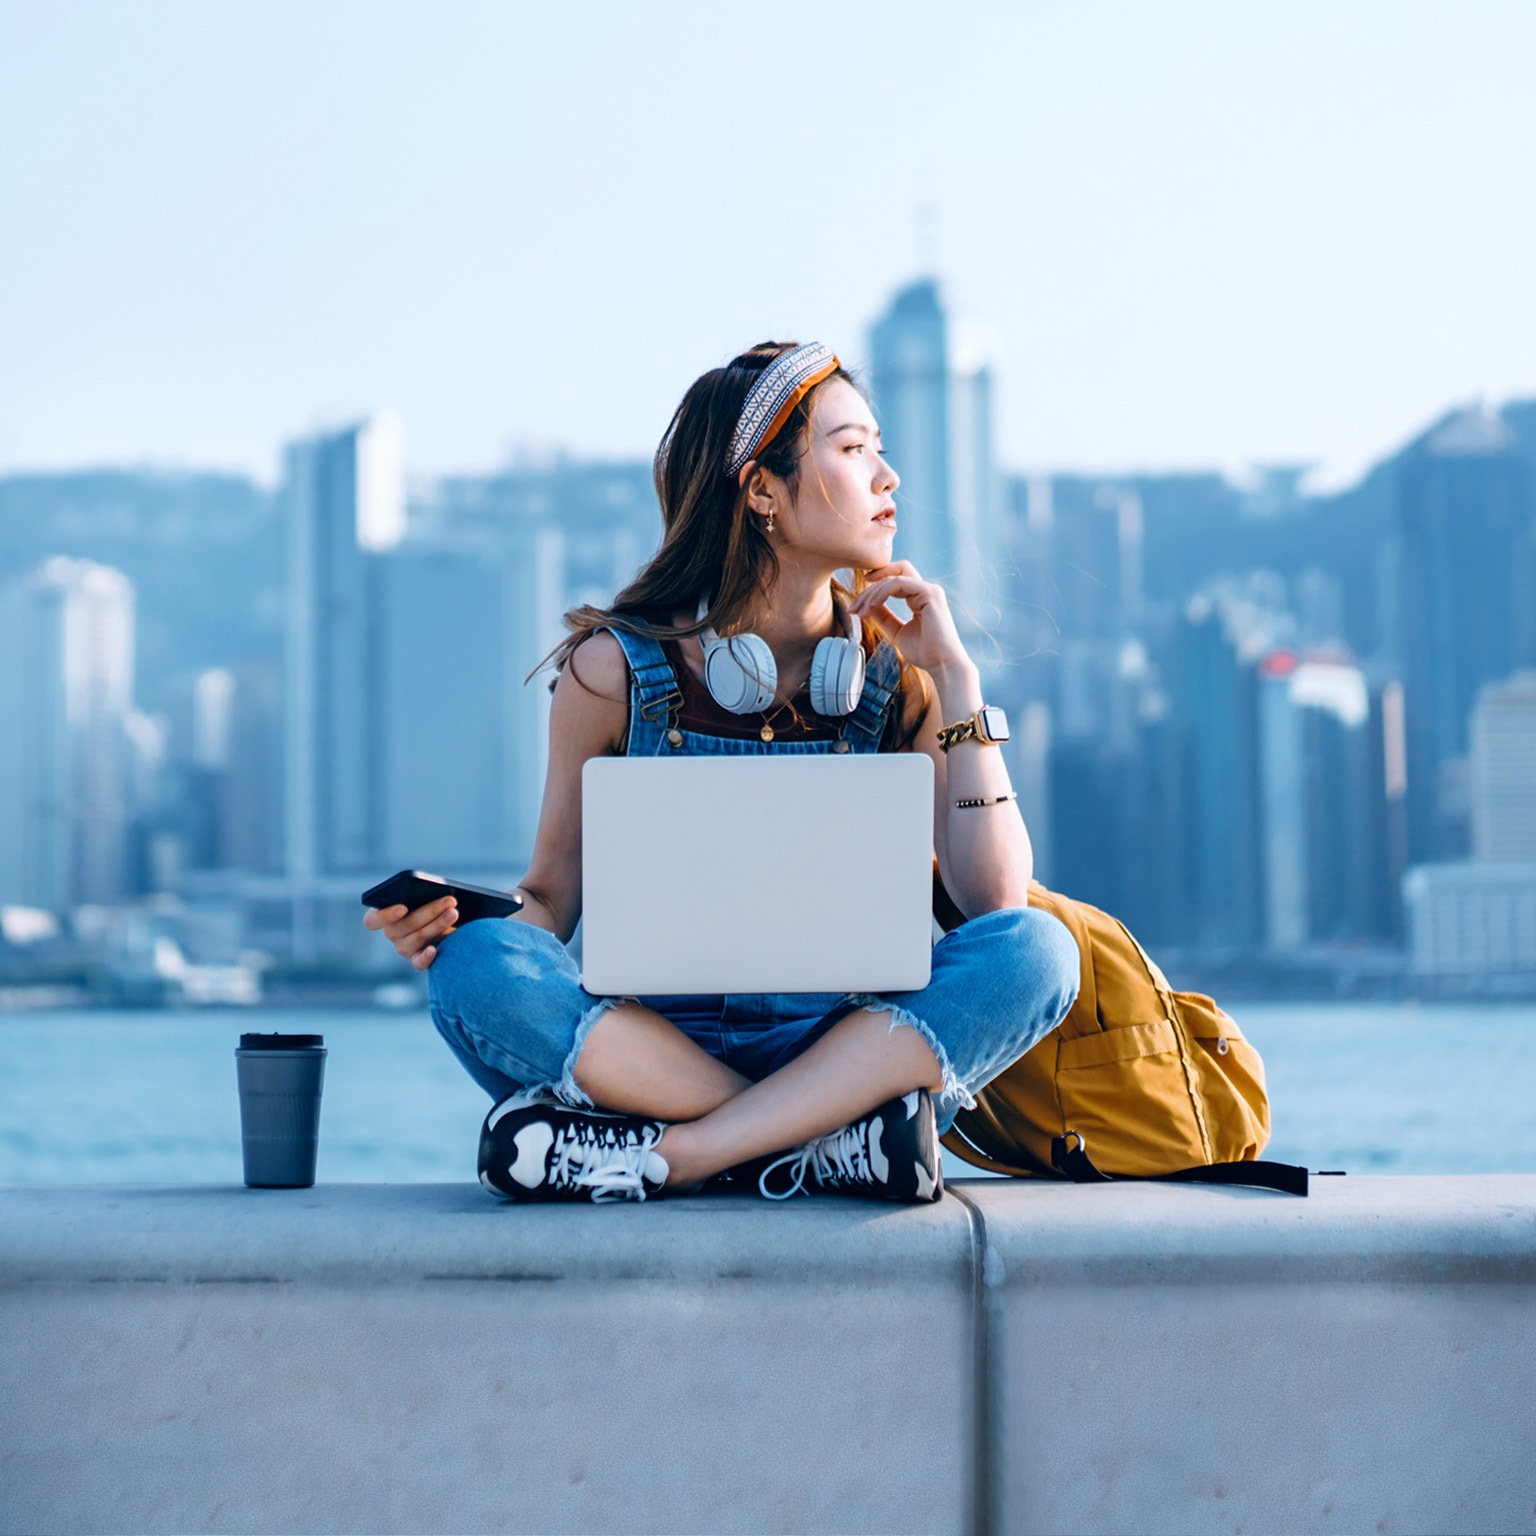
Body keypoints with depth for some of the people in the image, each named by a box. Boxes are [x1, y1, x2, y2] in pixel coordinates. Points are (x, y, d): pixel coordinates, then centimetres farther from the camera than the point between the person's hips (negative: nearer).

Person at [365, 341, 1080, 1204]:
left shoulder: (894, 671, 5)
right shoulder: (616, 669, 1)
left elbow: (995, 900, -4)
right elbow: (554, 898, 5)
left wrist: (956, 677, -6)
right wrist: (448, 923, -17)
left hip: (834, 1051, 1)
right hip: (647, 1038, -1)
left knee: (1036, 950, -26)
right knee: (478, 965, -30)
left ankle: (668, 1156, -31)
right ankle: (832, 1145, -31)